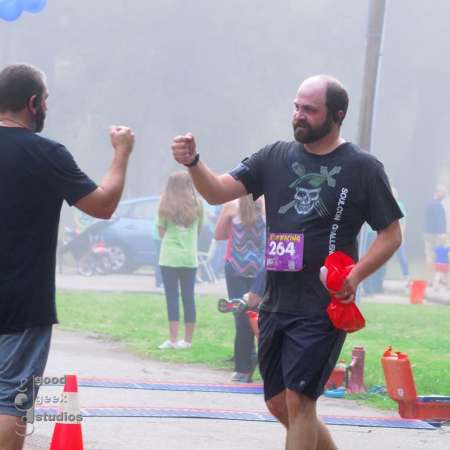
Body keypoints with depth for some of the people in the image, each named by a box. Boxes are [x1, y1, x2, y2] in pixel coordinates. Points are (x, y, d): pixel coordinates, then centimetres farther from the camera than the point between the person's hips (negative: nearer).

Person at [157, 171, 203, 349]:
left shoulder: (166, 206, -4)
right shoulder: (196, 205, 1)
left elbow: (161, 232, 1)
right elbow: (199, 230, 8)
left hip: (169, 257, -2)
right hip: (190, 257, 2)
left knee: (172, 298, -2)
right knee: (188, 298, 7)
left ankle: (173, 339, -6)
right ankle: (188, 339, 9)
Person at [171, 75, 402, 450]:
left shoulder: (362, 168, -5)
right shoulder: (276, 158, 7)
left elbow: (391, 234, -1)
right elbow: (218, 192, 1)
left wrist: (355, 275, -16)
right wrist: (193, 163, -19)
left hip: (323, 309, -6)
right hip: (276, 304, 6)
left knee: (298, 400, -11)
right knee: (279, 404, 11)